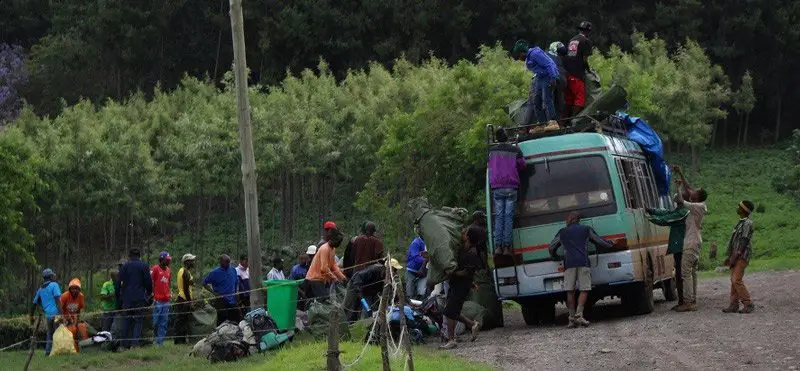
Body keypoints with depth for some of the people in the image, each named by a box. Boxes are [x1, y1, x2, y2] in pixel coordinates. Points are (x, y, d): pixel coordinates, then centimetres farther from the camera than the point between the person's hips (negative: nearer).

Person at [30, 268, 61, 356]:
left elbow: (34, 303, 21)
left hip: (47, 315, 6)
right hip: (56, 314, -6)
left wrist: (31, 317, 30)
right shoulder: (54, 285, -1)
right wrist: (61, 314, -20)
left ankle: (47, 352, 11)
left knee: (50, 335, 16)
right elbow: (57, 300, -14)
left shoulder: (40, 289, 19)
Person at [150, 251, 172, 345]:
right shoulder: (155, 269, -5)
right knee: (155, 322, -8)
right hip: (157, 301, -7)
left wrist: (170, 295, 16)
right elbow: (150, 283, -7)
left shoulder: (168, 270, 17)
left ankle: (160, 342, 7)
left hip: (166, 301, 7)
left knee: (164, 323, 5)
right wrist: (152, 295, -12)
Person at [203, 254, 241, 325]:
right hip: (221, 300, -5)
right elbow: (205, 283, -1)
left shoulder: (233, 270, 8)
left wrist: (236, 293, 11)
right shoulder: (215, 273, -6)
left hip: (233, 301, 5)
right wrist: (214, 293, -9)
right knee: (221, 322, -2)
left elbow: (237, 282, 23)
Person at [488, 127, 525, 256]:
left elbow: (490, 166, 12)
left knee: (499, 216, 5)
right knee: (509, 216, 0)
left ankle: (498, 246, -3)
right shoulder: (515, 150, -2)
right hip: (511, 187, -1)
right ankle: (507, 246, -5)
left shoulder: (492, 151, 3)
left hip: (497, 187, 1)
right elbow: (522, 165, 8)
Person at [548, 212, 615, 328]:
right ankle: (579, 315, -17)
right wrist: (611, 245, 40)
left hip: (569, 263, 1)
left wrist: (554, 257, 46)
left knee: (570, 292, 2)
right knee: (584, 290, -2)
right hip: (583, 262, -1)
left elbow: (551, 247, 27)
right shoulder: (586, 229, 16)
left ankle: (572, 318, -2)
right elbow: (599, 241, 23)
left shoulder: (562, 232, 19)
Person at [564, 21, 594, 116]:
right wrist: (588, 69, 5)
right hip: (578, 74, -7)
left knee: (568, 98, 12)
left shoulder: (571, 40, 17)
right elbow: (584, 59, -11)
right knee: (580, 98, -5)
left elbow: (566, 55, 16)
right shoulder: (586, 41, -5)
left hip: (567, 73, 7)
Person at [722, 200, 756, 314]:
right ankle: (734, 305, 8)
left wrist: (734, 258, -20)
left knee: (737, 280, -14)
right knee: (733, 280, 7)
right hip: (735, 256, 10)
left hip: (742, 256, -10)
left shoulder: (747, 223, -14)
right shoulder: (741, 222, 17)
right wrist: (730, 256, 20)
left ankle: (748, 305, -9)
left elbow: (743, 242, -19)